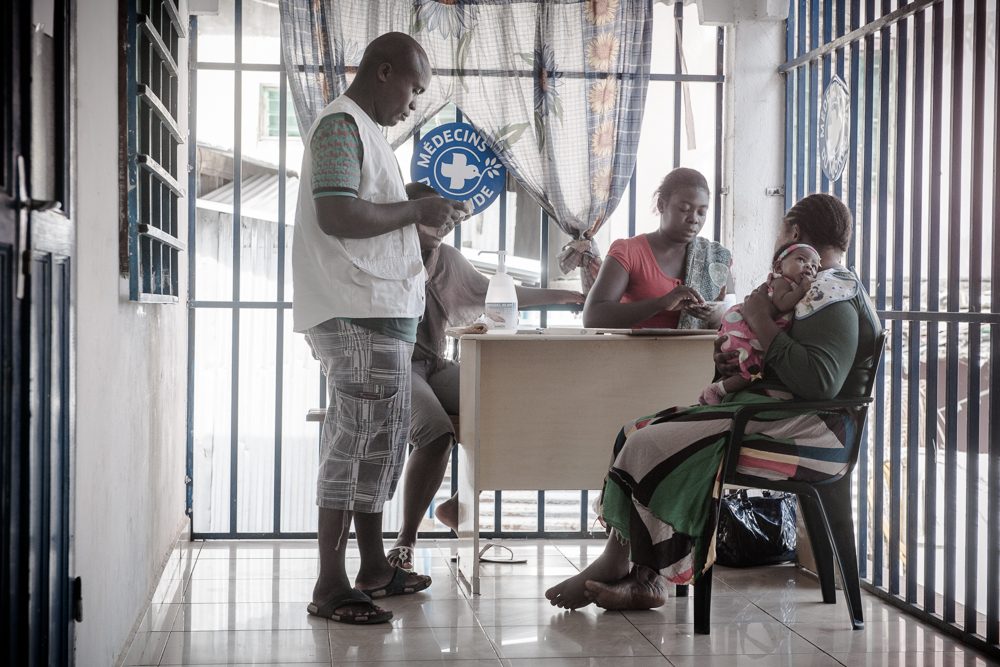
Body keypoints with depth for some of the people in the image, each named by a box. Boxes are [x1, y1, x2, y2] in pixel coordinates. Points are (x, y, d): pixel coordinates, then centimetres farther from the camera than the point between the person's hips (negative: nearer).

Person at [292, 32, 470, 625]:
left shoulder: (366, 131, 21)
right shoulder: (341, 126, -11)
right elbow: (336, 216, -23)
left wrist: (426, 214, 13)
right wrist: (417, 210, -14)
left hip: (385, 312, 11)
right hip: (358, 315, -11)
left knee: (383, 440, 15)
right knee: (356, 441, -10)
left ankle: (374, 566, 25)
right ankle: (331, 587, -7)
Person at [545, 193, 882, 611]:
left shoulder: (832, 298, -13)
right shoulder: (822, 291, 21)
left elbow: (820, 381, -27)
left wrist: (763, 326, -18)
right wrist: (739, 364, 6)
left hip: (797, 430, -11)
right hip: (769, 413, 11)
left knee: (649, 445, -16)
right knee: (640, 434, 0)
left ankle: (614, 566, 1)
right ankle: (644, 578, -8)